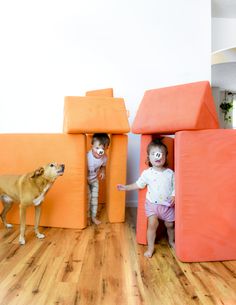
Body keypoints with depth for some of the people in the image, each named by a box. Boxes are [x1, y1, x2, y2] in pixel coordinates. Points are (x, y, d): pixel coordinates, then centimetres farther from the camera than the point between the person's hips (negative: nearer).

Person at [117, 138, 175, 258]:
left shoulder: (170, 173, -5)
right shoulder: (147, 173, -6)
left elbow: (175, 186, -1)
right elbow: (138, 184, 4)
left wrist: (174, 196, -18)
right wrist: (126, 187, 2)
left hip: (167, 204, 1)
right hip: (152, 204, -1)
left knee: (170, 225, 14)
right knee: (152, 224, -7)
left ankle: (171, 241, 43)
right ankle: (150, 247, 10)